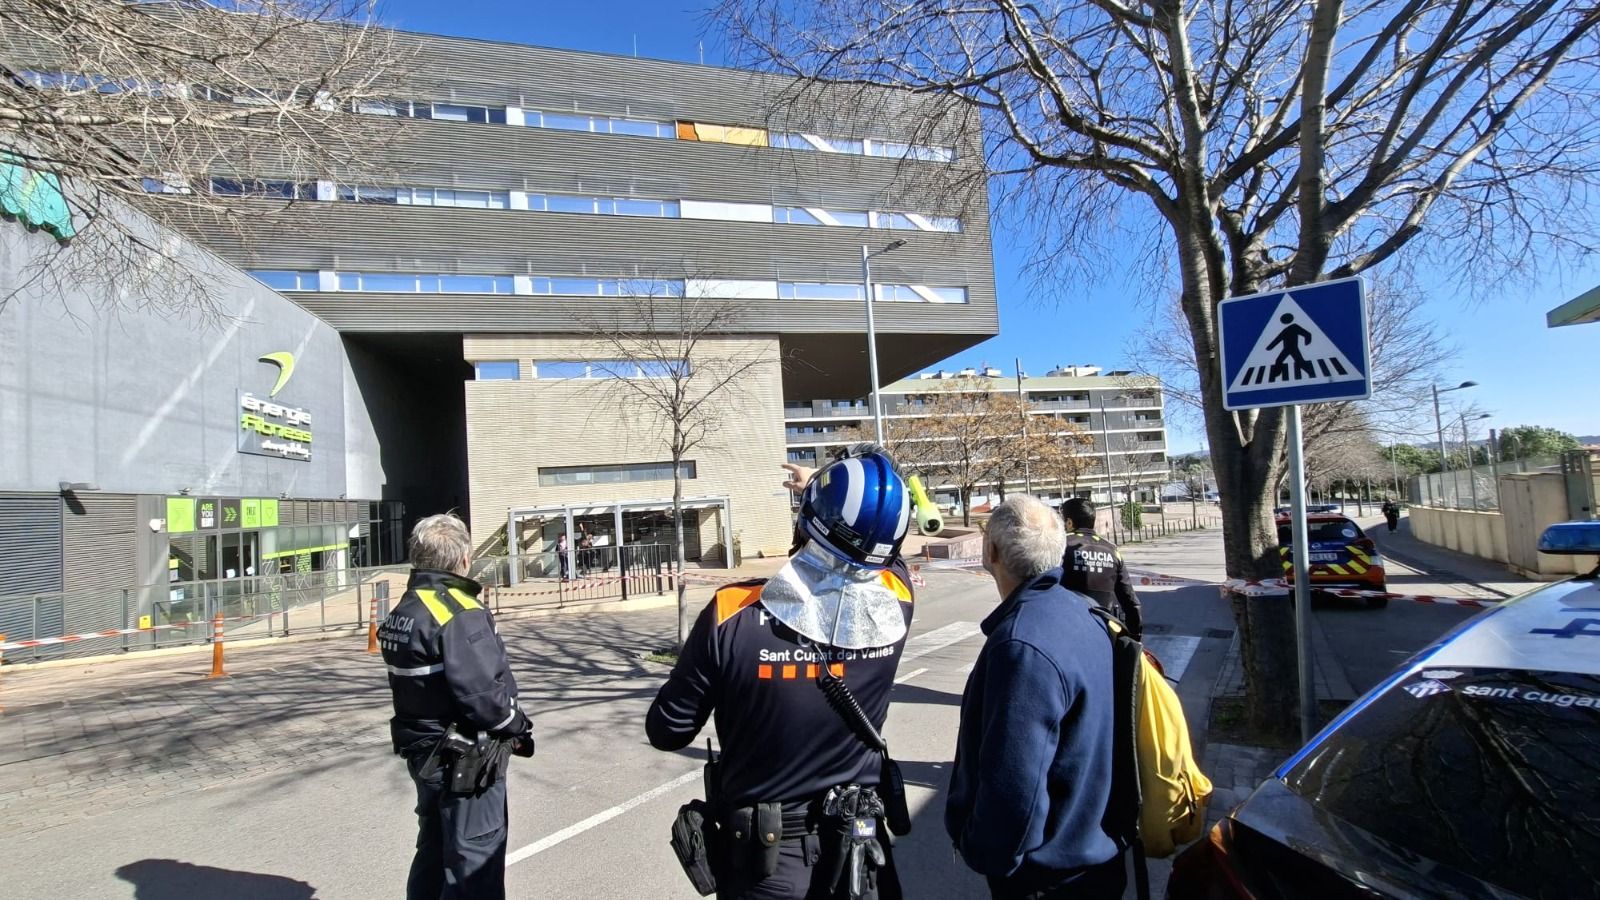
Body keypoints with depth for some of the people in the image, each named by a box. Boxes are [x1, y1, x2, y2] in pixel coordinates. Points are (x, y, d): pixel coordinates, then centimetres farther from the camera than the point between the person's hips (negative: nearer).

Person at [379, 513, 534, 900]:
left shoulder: (403, 611, 5)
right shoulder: (460, 613, -23)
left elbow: (419, 685, 9)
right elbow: (481, 693, -27)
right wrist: (518, 725, -10)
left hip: (423, 751, 9)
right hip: (466, 760, -9)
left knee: (434, 850, 23)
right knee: (475, 862, 4)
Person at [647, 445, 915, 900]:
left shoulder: (733, 615, -27)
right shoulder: (895, 602, -17)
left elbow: (667, 731, -13)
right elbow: (880, 546, 7)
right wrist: (820, 488, 21)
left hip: (763, 863, -2)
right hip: (860, 852, 2)